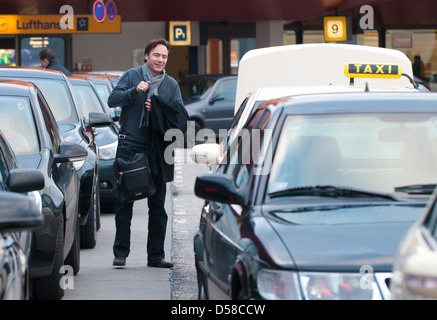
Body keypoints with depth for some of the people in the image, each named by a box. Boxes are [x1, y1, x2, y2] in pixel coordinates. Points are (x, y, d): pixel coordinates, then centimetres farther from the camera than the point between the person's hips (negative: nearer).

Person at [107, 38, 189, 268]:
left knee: (158, 205, 4)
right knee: (124, 202, 0)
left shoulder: (171, 85, 12)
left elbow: (180, 113, 1)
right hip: (130, 146, -2)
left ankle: (156, 255, 10)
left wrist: (157, 107, -13)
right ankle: (120, 253, 6)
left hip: (157, 150, 3)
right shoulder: (131, 76, 5)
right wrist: (135, 91, -17)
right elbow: (112, 100, -4)